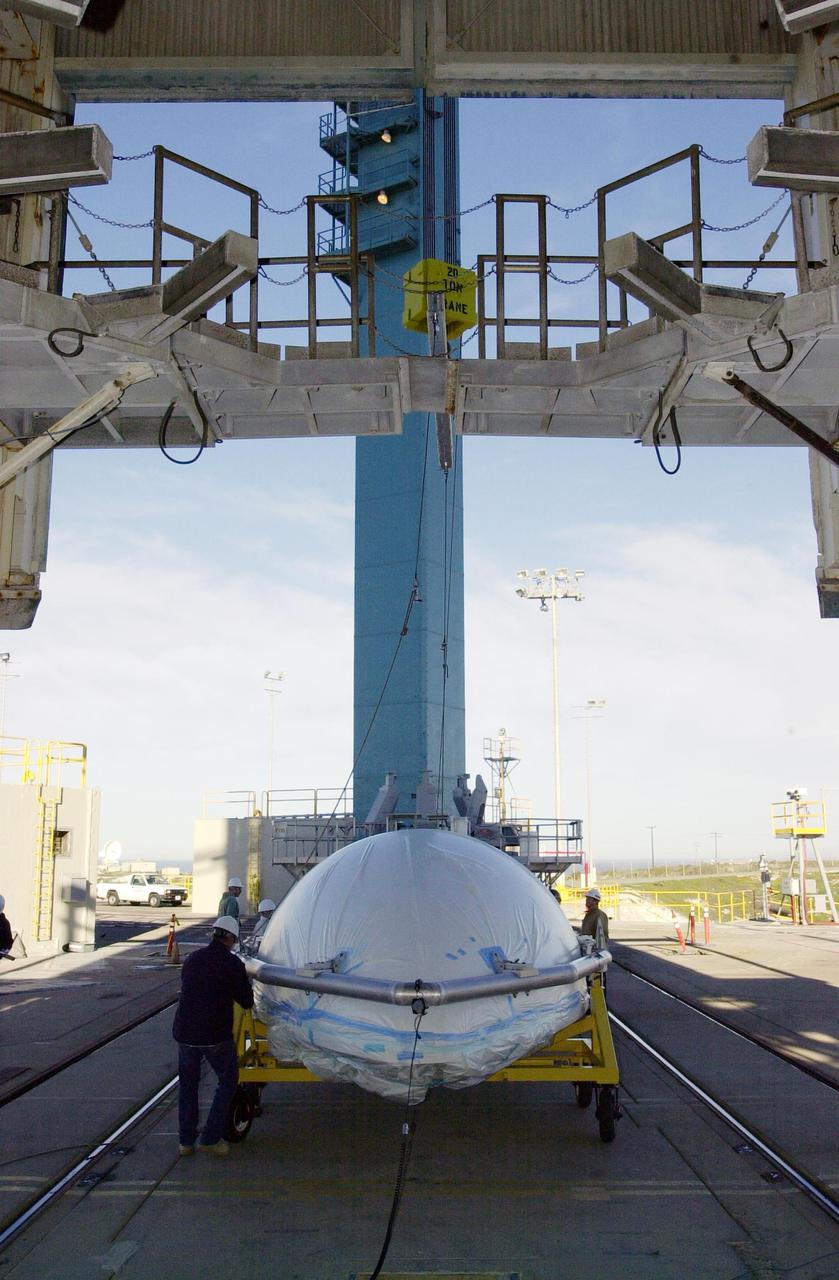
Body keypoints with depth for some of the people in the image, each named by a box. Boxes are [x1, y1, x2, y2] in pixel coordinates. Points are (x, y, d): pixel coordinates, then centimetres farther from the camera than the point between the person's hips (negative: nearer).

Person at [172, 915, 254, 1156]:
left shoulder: (191, 959, 8)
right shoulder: (232, 963, -8)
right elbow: (247, 1001, -2)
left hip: (185, 1033, 5)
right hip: (216, 1036, -4)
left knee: (187, 1083, 20)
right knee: (227, 1081, 14)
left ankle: (186, 1141, 22)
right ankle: (210, 1138, 10)